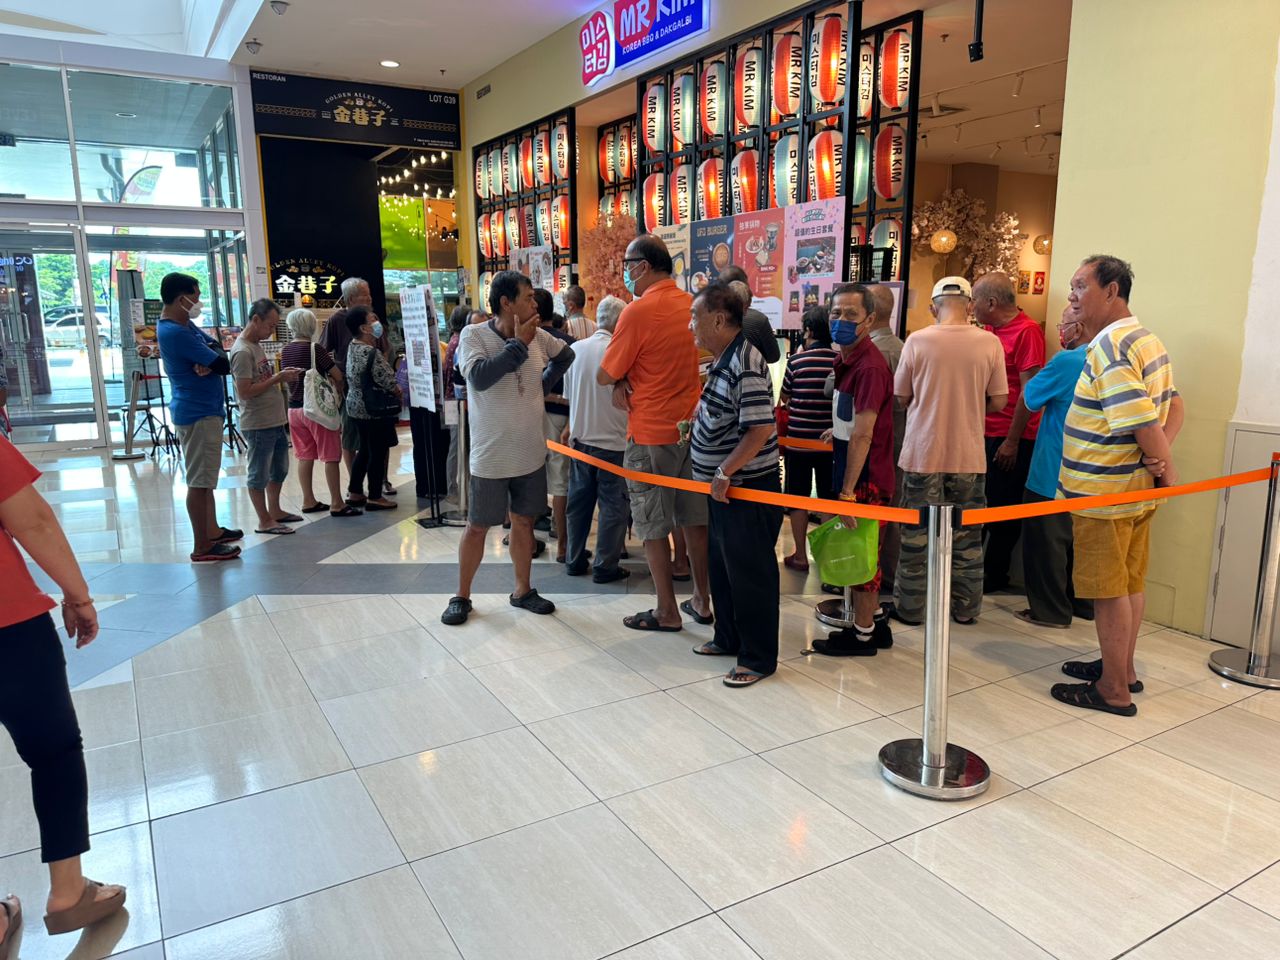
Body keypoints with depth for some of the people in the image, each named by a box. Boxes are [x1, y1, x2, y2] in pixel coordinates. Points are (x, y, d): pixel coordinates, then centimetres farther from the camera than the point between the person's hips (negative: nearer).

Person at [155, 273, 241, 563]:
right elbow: (224, 364, -22)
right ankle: (202, 548, -2)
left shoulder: (183, 325, 11)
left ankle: (213, 531, 31)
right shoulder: (175, 332, -21)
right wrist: (214, 360, 0)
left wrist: (208, 361, -13)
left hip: (205, 410, 11)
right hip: (198, 413, -11)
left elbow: (216, 347, 7)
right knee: (199, 481, -6)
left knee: (205, 477, 19)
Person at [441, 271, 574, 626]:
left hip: (531, 454, 5)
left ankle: (523, 590, 29)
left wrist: (543, 384, 7)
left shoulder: (538, 336, 0)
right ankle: (461, 596, 22)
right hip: (491, 456, -4)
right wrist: (518, 343, -24)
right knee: (477, 527, 6)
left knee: (524, 521, 15)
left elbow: (566, 355, 19)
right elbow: (479, 376, -30)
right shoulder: (474, 335, -13)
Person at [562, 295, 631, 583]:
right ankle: (605, 566, 7)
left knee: (579, 501, 16)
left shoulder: (575, 349, 0)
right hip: (612, 440, -6)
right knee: (613, 505, 4)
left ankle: (575, 560, 25)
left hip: (580, 438, 6)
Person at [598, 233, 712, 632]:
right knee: (695, 520, 14)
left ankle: (667, 612, 12)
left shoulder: (638, 311, -15)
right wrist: (627, 378, 1)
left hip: (651, 434, -7)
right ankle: (702, 601, 24)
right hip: (691, 428, 7)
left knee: (653, 527, 5)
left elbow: (604, 376, -11)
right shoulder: (691, 304, 6)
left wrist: (619, 379, 10)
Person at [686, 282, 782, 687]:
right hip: (724, 484, 10)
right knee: (721, 563, 20)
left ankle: (759, 658, 15)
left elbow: (761, 429, -28)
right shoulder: (724, 359, 9)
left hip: (747, 489, -10)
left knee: (749, 573, 1)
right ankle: (728, 638, 36)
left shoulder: (745, 366, -23)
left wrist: (724, 473, -23)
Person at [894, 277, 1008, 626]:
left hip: (923, 453, -1)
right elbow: (998, 402, 0)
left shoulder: (917, 341, -7)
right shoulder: (990, 343, -4)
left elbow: (902, 396, 1)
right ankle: (965, 608, 23)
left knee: (916, 534, 8)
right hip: (969, 455, 1)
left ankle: (909, 607, 17)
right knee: (967, 535, 13)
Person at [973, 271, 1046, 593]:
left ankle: (995, 575, 16)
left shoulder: (1027, 331, -13)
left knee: (1003, 510, 4)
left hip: (1009, 439, -8)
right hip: (983, 433, 8)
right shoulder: (989, 331, 12)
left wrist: (1012, 440, -17)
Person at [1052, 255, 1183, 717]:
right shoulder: (1149, 340, 12)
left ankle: (1113, 690, 12)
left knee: (1109, 589, 1)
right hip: (1138, 487, 10)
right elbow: (1173, 405, 13)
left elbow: (1143, 421, -24)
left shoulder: (1109, 346, -20)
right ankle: (1122, 668, 33)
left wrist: (1167, 471, -9)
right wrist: (1162, 454, -3)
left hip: (1104, 492, -10)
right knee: (1131, 583, 18)